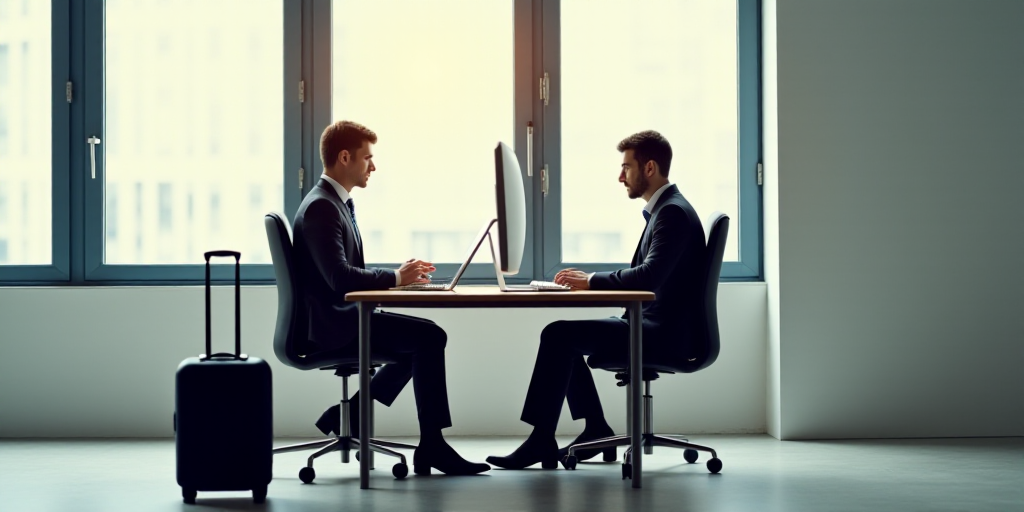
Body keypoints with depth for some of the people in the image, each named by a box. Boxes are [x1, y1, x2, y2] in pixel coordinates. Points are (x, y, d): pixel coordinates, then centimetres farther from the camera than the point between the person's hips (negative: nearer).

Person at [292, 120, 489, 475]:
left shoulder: (337, 203, 17)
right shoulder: (320, 207, -15)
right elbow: (339, 277, -26)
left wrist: (401, 277, 2)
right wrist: (394, 278, -19)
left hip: (341, 317, 11)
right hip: (333, 324, -11)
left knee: (424, 339, 14)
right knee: (430, 336, -18)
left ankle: (350, 414, 13)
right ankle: (431, 447, -14)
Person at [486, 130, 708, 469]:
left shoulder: (673, 212, -16)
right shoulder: (663, 209, 17)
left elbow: (649, 277, -28)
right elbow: (640, 276, 18)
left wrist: (590, 282, -19)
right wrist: (585, 281, 4)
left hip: (667, 334, -11)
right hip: (655, 326, 11)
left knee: (558, 334, -16)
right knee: (564, 337, 14)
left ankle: (542, 440, -12)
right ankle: (596, 429, 14)